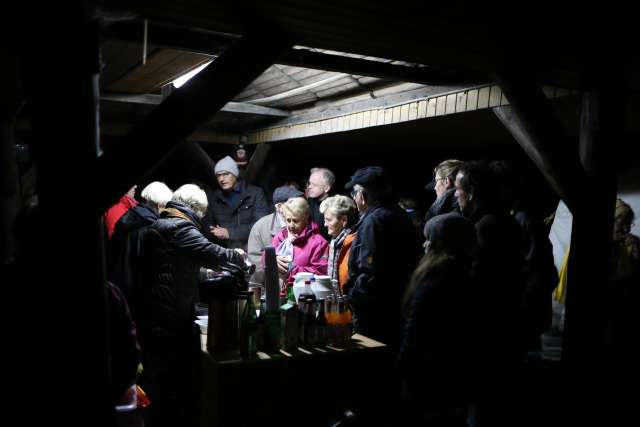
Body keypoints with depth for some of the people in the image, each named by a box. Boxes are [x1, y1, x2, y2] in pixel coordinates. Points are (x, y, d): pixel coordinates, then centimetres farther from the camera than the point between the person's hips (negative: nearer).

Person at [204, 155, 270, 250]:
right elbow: (208, 224, 15)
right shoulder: (215, 197, 12)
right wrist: (216, 232, -9)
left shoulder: (256, 193, -1)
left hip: (250, 249, -3)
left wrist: (230, 233, -17)